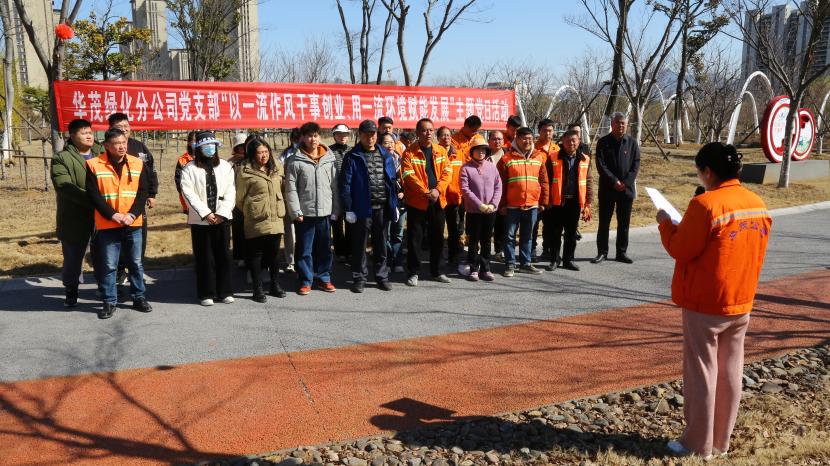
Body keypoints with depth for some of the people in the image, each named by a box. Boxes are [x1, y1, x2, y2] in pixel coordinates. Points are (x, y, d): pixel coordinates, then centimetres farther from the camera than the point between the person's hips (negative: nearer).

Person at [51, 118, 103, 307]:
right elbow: (65, 187, -16)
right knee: (73, 256, 8)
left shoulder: (102, 153, 10)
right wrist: (92, 200, -25)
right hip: (75, 219, -3)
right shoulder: (62, 159, -4)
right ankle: (71, 291, 25)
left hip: (102, 216, 3)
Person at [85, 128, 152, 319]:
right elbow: (94, 195, -6)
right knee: (108, 265, 3)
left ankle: (139, 297, 23)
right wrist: (113, 215, -15)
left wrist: (132, 214, -12)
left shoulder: (138, 164, 4)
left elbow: (143, 192, 1)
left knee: (136, 263, 11)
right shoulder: (94, 165, -3)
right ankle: (109, 301, 15)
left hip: (133, 224, 2)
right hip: (107, 225, -2)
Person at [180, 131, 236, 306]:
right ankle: (206, 293, 11)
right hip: (200, 220, -2)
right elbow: (189, 193, -8)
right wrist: (206, 213, -15)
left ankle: (225, 291, 15)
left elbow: (230, 192, 2)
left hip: (222, 219, 2)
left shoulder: (225, 166, 9)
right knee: (204, 258, 2)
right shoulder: (190, 169, 1)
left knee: (224, 256, 6)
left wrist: (222, 213, -9)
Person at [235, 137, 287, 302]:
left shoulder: (277, 167, 8)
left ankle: (275, 285, 27)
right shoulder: (245, 172, -11)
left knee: (274, 253, 14)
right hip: (256, 220, -5)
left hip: (275, 218, 5)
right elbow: (239, 197, -4)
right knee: (255, 254, 4)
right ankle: (258, 289, 14)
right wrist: (249, 212, 7)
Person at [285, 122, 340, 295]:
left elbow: (334, 186, 6)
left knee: (324, 248, 11)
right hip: (304, 213, -2)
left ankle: (323, 278, 23)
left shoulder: (329, 159, 6)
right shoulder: (295, 161, -3)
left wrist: (335, 210, 3)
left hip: (325, 212, 3)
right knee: (304, 249, 5)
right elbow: (291, 189, -5)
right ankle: (305, 281, 15)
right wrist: (295, 211, -10)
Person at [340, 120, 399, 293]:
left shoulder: (385, 155, 9)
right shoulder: (352, 157, -3)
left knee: (381, 244, 13)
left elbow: (393, 181, 12)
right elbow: (345, 184, -6)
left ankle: (382, 276, 24)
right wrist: (348, 209, -11)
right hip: (362, 208, -3)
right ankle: (359, 278, 16)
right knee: (359, 245, 5)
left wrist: (394, 205, 8)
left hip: (383, 208, 4)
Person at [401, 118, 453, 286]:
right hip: (416, 202, -4)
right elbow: (409, 176, -13)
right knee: (415, 238, 1)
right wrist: (426, 192, -20)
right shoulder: (410, 152, -5)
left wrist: (438, 190, -14)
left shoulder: (441, 151, 8)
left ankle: (436, 271, 25)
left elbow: (447, 172, 1)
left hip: (438, 202, 4)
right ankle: (413, 272, 12)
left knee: (438, 238, 12)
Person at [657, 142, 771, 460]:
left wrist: (666, 224, 1)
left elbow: (680, 250, -14)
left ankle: (699, 444, 14)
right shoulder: (758, 205, 5)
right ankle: (721, 442, 25)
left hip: (704, 304, -7)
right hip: (741, 303, 7)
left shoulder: (705, 204, -19)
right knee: (730, 373, 13)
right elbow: (752, 256, 13)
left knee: (701, 374, 4)